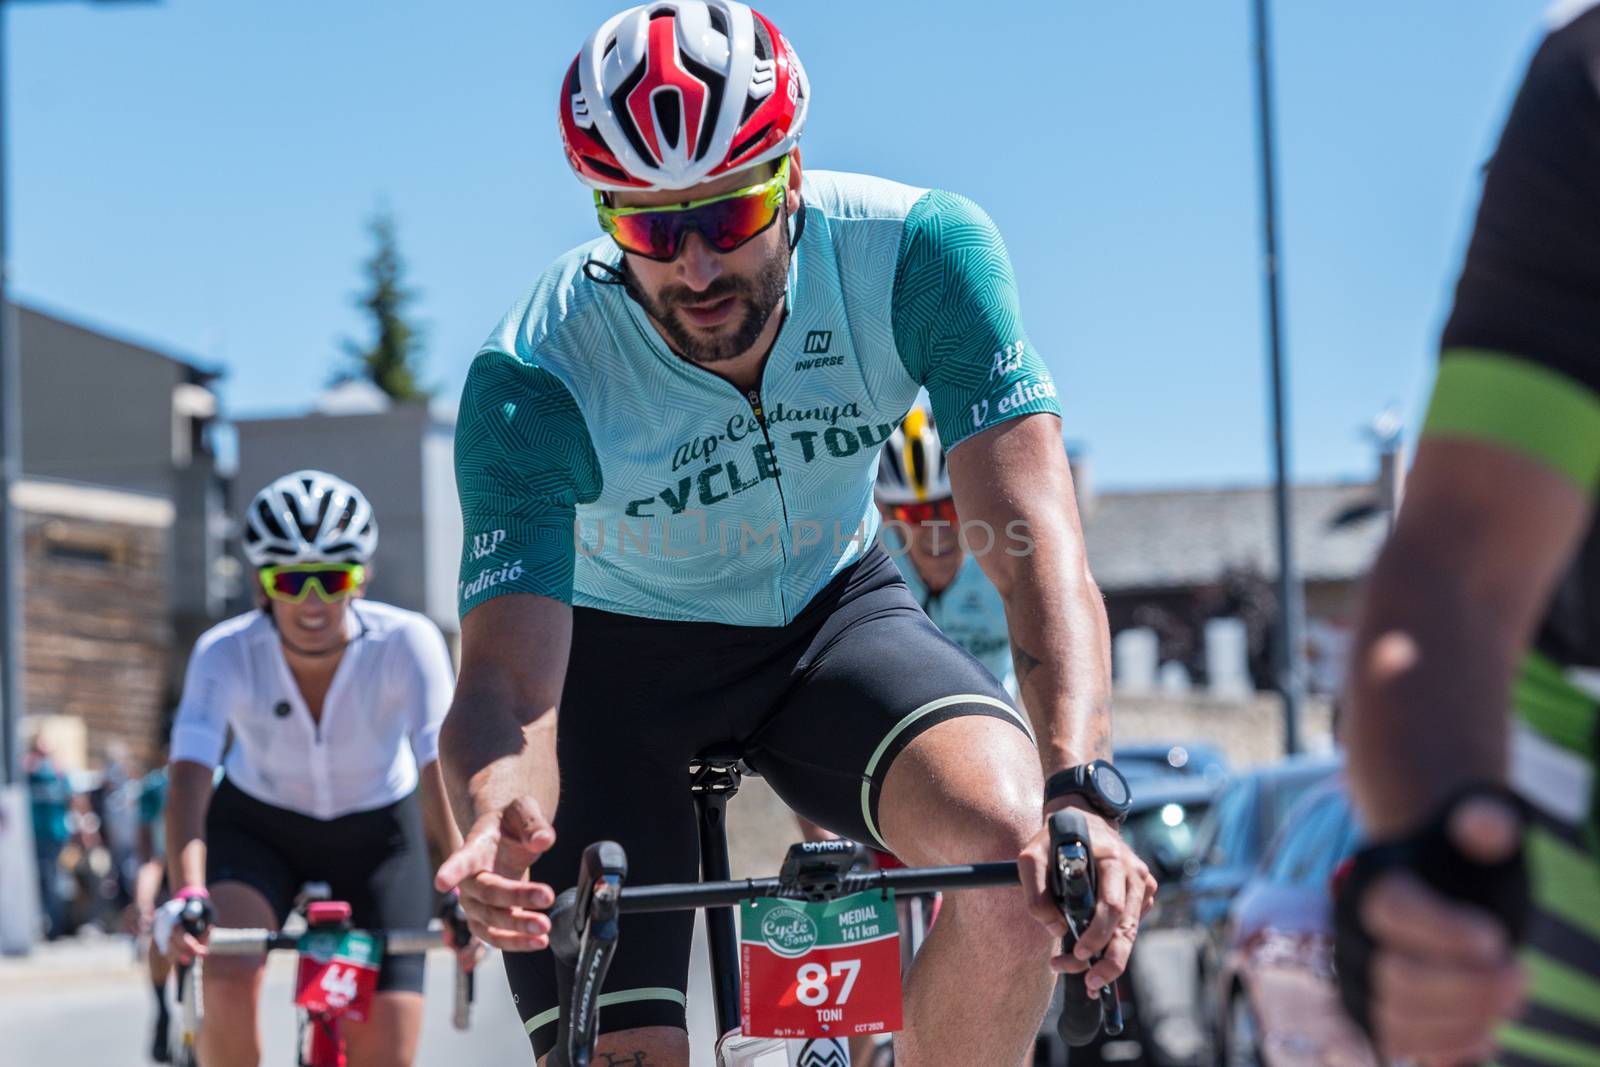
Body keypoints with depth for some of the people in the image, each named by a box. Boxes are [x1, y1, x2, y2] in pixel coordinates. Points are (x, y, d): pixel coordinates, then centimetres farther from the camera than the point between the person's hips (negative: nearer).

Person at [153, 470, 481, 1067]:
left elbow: (439, 765, -35)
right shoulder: (226, 653, -26)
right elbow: (189, 772, -37)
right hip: (257, 829, 0)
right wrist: (186, 894, -54)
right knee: (227, 984, -29)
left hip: (377, 835, 0)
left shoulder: (407, 643, -27)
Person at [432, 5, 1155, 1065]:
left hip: (830, 610, 1)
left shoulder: (918, 250, -27)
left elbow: (1034, 537, -33)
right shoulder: (533, 385, -29)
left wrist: (1080, 789, -49)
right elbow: (506, 675, -33)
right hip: (619, 653, -1)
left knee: (1019, 847, -29)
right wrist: (499, 820, -58)